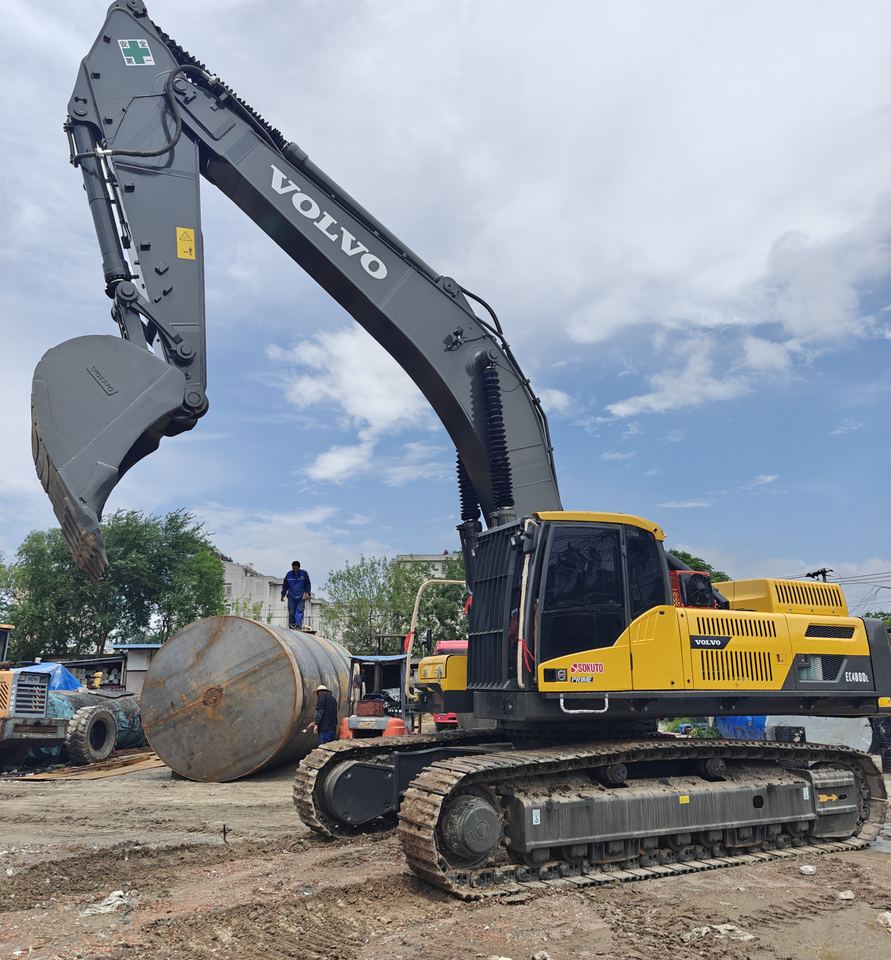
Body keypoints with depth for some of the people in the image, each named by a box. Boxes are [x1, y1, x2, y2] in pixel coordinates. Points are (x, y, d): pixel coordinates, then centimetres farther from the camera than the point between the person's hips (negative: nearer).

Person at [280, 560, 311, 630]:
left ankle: (298, 624, -13)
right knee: (291, 611, -2)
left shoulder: (304, 573, 2)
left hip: (301, 596, -1)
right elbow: (285, 585, 15)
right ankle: (292, 624, 7)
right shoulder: (289, 574, 5)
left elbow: (308, 584, 9)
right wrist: (283, 594, 12)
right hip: (291, 596, 1)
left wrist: (307, 593, -2)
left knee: (300, 610, -10)